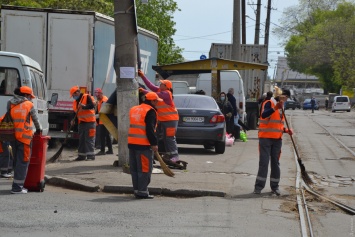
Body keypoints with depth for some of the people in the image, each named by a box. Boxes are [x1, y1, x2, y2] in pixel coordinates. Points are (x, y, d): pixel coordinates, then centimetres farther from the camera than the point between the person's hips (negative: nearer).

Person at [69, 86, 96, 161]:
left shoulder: (87, 97, -7)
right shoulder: (75, 102, 16)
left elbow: (92, 106, -19)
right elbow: (75, 112, 21)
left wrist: (84, 106, -29)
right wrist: (73, 120, 6)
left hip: (89, 122, -8)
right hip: (81, 123, 8)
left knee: (89, 139, -9)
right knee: (81, 140, 9)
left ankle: (91, 155, -9)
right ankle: (82, 156, 14)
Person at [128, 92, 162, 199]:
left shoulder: (134, 109, 16)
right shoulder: (150, 111, -11)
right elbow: (150, 130, -17)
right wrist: (154, 143, -14)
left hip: (132, 143, 8)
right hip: (144, 145, -8)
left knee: (134, 168, 13)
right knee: (145, 169, -4)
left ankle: (137, 190, 16)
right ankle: (142, 191, -6)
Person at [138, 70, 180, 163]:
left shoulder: (166, 93, -17)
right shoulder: (160, 90, 8)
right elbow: (150, 85, 9)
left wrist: (144, 91, -15)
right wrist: (143, 76, 7)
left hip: (170, 120, -9)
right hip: (163, 119, 9)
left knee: (170, 138, -12)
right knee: (165, 138, 12)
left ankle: (175, 155, -11)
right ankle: (168, 154, 19)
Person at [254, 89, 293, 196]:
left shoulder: (281, 108, 16)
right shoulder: (269, 103, -8)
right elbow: (264, 115, -28)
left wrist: (286, 130, 5)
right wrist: (275, 108, -38)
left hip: (277, 139, 7)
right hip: (265, 138, -7)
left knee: (275, 162, 8)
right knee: (264, 162, -7)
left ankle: (275, 186, 14)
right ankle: (259, 186, -2)